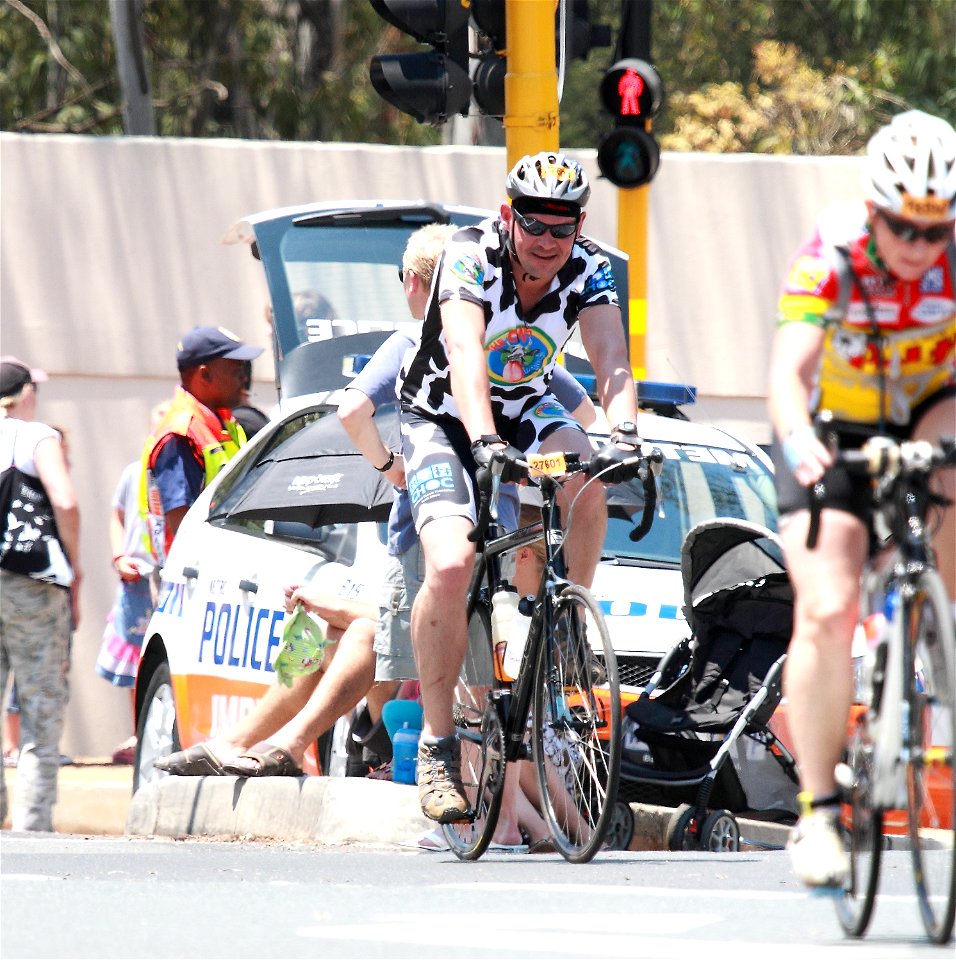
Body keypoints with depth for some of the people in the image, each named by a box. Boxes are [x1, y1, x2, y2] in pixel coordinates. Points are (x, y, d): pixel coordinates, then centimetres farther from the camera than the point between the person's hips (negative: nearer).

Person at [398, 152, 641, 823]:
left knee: (587, 478, -31)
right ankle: (438, 743, -16)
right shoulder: (471, 256, -26)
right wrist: (483, 441, -58)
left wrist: (624, 433, -49)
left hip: (526, 408, 3)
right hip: (443, 416, -3)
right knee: (452, 564, -27)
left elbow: (612, 362, -29)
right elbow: (464, 355, -41)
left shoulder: (589, 270, -16)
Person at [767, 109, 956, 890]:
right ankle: (818, 810, -6)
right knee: (827, 612, -17)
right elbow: (789, 370, -38)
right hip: (837, 434, -1)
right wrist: (799, 439, -59)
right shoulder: (830, 256, -26)